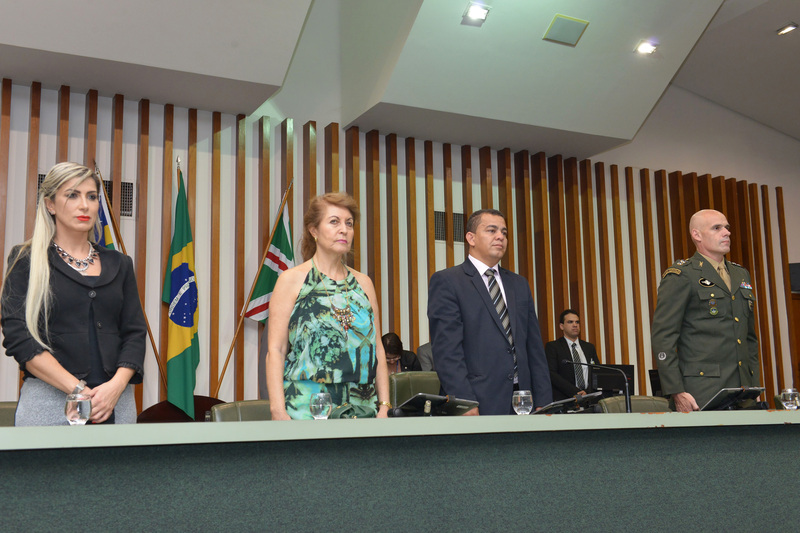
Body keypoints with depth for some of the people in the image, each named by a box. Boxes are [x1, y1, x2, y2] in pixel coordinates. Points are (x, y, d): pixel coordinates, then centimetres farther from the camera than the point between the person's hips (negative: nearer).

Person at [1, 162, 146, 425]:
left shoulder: (119, 264, 13)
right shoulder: (27, 261, 4)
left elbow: (135, 332, 7)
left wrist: (116, 386, -11)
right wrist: (79, 390, -15)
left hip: (116, 402, 3)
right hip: (49, 400, -3)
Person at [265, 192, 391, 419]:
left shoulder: (363, 283, 13)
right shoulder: (292, 280, 0)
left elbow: (378, 348, 13)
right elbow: (275, 350, -5)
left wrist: (384, 405, 5)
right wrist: (278, 412, -14)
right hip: (306, 409, -4)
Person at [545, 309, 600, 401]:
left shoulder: (589, 347, 21)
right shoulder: (552, 347, 6)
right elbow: (551, 374, -6)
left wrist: (589, 393, -5)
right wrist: (575, 392, -16)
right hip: (564, 399, -4)